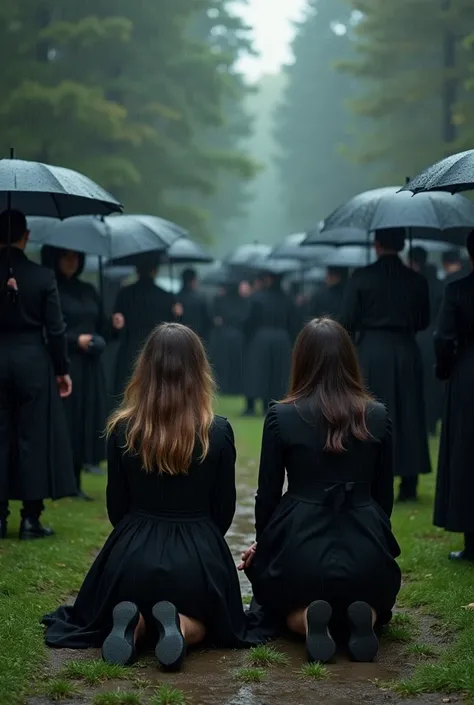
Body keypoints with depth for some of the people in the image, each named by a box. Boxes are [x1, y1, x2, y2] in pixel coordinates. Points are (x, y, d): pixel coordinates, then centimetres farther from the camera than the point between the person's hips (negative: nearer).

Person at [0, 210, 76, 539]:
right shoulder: (43, 276, -7)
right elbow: (55, 329, -5)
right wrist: (62, 370, 3)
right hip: (33, 360, -1)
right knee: (33, 438, 4)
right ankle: (31, 518, 5)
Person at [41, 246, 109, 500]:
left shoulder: (88, 290, 15)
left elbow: (101, 328, 18)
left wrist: (99, 341, -3)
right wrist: (75, 340, -14)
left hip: (89, 368, 6)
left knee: (86, 423, 5)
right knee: (64, 423, -7)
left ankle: (76, 483, 11)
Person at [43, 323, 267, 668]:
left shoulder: (123, 430, -6)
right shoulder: (218, 432, -8)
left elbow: (117, 508, 4)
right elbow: (224, 510, 3)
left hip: (134, 554, 1)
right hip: (199, 558, -1)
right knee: (202, 620, 27)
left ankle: (133, 624, -7)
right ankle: (180, 626, -9)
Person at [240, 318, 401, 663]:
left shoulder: (281, 416, -3)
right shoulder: (378, 416, 2)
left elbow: (268, 493, 4)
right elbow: (384, 494, 9)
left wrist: (262, 542, 22)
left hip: (300, 547, -2)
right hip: (365, 549, 2)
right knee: (375, 592, 36)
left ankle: (305, 618, -5)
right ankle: (366, 614, -3)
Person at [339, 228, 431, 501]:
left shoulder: (361, 278, -7)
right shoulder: (417, 280, 1)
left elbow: (347, 321, -8)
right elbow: (424, 322, 9)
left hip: (371, 351, -2)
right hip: (407, 352, 2)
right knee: (408, 415, 8)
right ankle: (409, 486, 10)